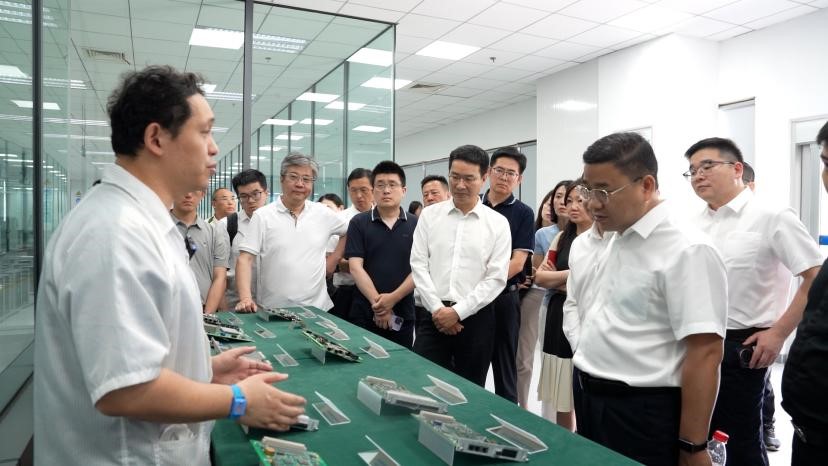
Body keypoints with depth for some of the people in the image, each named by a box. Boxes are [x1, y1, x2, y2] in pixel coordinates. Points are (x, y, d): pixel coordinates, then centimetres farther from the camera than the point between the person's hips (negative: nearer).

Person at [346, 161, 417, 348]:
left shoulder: (416, 224, 2)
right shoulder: (358, 223, 1)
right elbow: (355, 267, -5)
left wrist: (393, 298, -13)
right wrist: (377, 302, -13)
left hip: (403, 314, 1)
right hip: (364, 313, -1)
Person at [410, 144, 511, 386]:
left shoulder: (498, 223, 0)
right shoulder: (429, 215, 4)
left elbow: (496, 278, -5)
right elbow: (419, 265, 1)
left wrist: (458, 312, -11)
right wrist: (437, 308, -9)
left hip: (475, 318, 0)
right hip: (433, 316, 1)